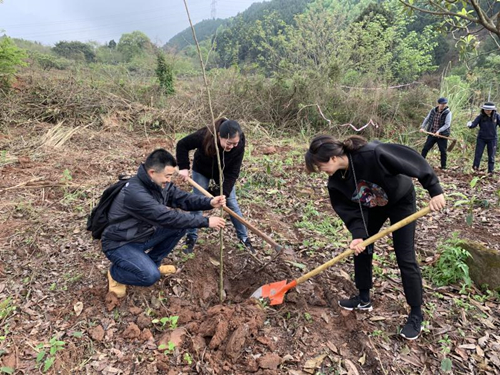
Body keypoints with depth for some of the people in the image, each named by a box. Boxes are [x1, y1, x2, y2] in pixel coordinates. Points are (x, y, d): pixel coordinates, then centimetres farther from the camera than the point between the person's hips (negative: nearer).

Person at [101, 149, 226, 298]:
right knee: (151, 276, -26)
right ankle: (115, 272, 6)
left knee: (180, 225, -5)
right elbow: (168, 218, -35)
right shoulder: (135, 193, -34)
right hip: (120, 244, -8)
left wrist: (210, 203, -24)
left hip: (144, 234, 8)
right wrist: (206, 221, -31)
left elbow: (182, 198, -5)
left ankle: (152, 262, 12)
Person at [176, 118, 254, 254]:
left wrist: (224, 193, -32)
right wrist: (184, 167, -28)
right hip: (201, 170, 0)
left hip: (224, 173, 1)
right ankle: (191, 237, 17)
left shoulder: (239, 145, -34)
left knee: (232, 203, 2)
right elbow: (182, 145, -22)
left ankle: (244, 238, 17)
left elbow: (233, 172, -27)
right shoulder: (204, 136, -39)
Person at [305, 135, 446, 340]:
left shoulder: (372, 154, -40)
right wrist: (358, 234, -30)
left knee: (405, 258, -4)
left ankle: (416, 314, 13)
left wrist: (435, 190, -29)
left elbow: (413, 159, -32)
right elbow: (348, 209, -15)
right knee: (361, 248, 6)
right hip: (372, 205, 6)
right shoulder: (335, 182, -20)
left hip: (400, 201, -5)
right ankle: (363, 298, 26)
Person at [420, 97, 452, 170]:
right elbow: (427, 119, 13)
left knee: (443, 151, 2)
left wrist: (439, 131, -26)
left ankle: (443, 166, 13)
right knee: (425, 148, 4)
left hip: (442, 135, -3)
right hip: (432, 134, 4)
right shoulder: (433, 111, 3)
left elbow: (447, 124, -16)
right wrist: (422, 127, 1)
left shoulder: (448, 113, -9)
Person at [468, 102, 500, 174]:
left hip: (492, 139, 1)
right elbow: (474, 124, -18)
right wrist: (470, 125, -40)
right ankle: (475, 168, 15)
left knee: (491, 155, 6)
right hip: (481, 138, 0)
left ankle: (491, 170, 14)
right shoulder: (481, 116, -9)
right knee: (478, 154, 1)